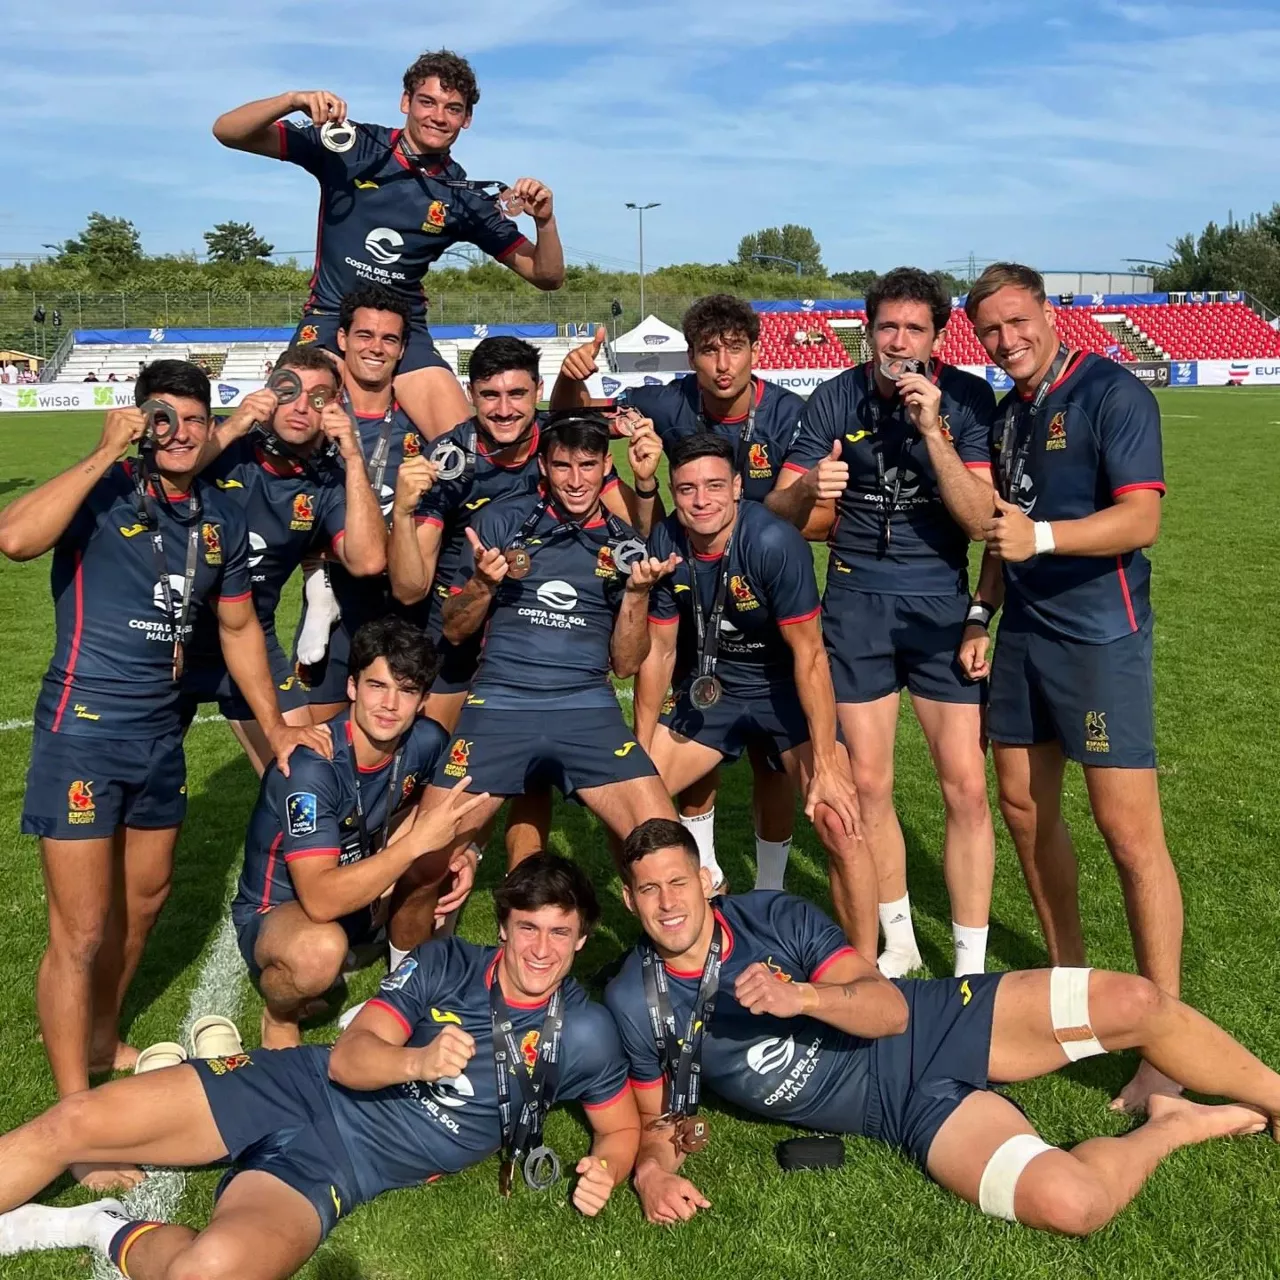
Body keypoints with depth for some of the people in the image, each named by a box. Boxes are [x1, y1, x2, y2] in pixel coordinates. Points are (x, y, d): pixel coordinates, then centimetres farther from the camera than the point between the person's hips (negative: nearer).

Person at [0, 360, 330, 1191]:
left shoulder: (223, 522, 7)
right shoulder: (104, 491, -13)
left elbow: (239, 628, 17)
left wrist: (275, 726, 16)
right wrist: (106, 453, -28)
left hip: (160, 732, 7)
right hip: (84, 728, -7)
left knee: (144, 901, 21)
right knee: (81, 932, -2)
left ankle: (101, 1041, 45)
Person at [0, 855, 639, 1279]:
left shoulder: (582, 1033, -3)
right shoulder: (445, 963, 0)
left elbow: (621, 1127, 10)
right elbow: (347, 1058, -6)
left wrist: (604, 1170, -14)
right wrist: (418, 1061, -28)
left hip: (342, 1165, -2)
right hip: (301, 1085, 3)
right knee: (72, 1122, -11)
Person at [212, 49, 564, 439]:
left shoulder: (464, 198, 4)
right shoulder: (350, 147, -1)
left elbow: (547, 276, 7)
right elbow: (227, 132, -2)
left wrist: (545, 220, -14)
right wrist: (294, 99, -21)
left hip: (405, 332, 2)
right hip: (329, 319, -2)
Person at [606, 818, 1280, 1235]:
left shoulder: (773, 915, -7)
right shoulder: (635, 1004, -5)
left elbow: (889, 1007, -11)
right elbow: (656, 1117, 8)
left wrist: (801, 996, -30)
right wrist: (652, 1171, -16)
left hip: (936, 1018, 1)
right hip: (910, 1110, -1)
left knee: (1135, 1002, -17)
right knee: (1067, 1201, -27)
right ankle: (1175, 1126, 3)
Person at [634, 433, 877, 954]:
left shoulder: (773, 542, -27)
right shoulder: (665, 544, -13)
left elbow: (809, 653, -23)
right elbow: (659, 650, -2)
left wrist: (825, 766, -24)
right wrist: (641, 750, 1)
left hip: (786, 690, -5)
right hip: (712, 687, 5)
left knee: (841, 828, -20)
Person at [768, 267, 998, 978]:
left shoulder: (968, 398, -7)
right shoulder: (837, 399, -3)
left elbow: (981, 519, -16)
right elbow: (779, 511, -5)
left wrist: (932, 431, -25)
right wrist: (810, 489, -28)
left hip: (941, 602, -1)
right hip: (856, 602, 1)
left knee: (967, 787, -5)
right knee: (868, 784, 5)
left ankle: (971, 967, 10)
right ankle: (900, 944, 25)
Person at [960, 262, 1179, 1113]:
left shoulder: (1112, 393, -10)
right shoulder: (1009, 415, 14)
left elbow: (1141, 517, -19)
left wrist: (1041, 537, -32)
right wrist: (983, 615, 15)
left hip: (1100, 636, -8)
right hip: (1025, 635, 8)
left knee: (1129, 831, -8)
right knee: (1024, 805, 12)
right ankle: (1069, 973, 30)